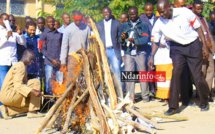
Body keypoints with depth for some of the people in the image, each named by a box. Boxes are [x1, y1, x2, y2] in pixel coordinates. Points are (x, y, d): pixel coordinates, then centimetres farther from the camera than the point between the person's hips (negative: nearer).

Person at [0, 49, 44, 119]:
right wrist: (33, 91, -33)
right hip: (8, 95, -10)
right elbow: (17, 85, -24)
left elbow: (24, 83, 22)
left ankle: (6, 109, 8)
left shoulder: (23, 66, 20)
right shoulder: (20, 66, -12)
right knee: (36, 82, -15)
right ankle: (32, 112, -16)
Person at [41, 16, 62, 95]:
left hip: (58, 62, 3)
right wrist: (52, 59, -10)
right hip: (49, 62, -3)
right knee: (49, 82, -1)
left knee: (60, 81, 0)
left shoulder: (59, 34, 15)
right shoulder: (44, 34, 3)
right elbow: (43, 49, -2)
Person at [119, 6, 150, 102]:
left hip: (140, 52, -1)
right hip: (128, 53, 2)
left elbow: (145, 39, -4)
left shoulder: (143, 25, 9)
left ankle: (145, 95, 9)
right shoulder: (124, 25, 17)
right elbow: (120, 40, 12)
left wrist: (135, 40, -20)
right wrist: (122, 39, -12)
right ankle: (130, 96, -1)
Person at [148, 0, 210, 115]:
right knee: (175, 72, -14)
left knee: (197, 75, -1)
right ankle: (173, 106, -6)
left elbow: (198, 28, -7)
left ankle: (204, 102, 23)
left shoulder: (185, 13, -18)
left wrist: (204, 46, -8)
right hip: (177, 47, 2)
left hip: (193, 45, -2)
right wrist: (152, 56, -10)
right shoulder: (159, 23, -11)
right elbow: (156, 42, 2)